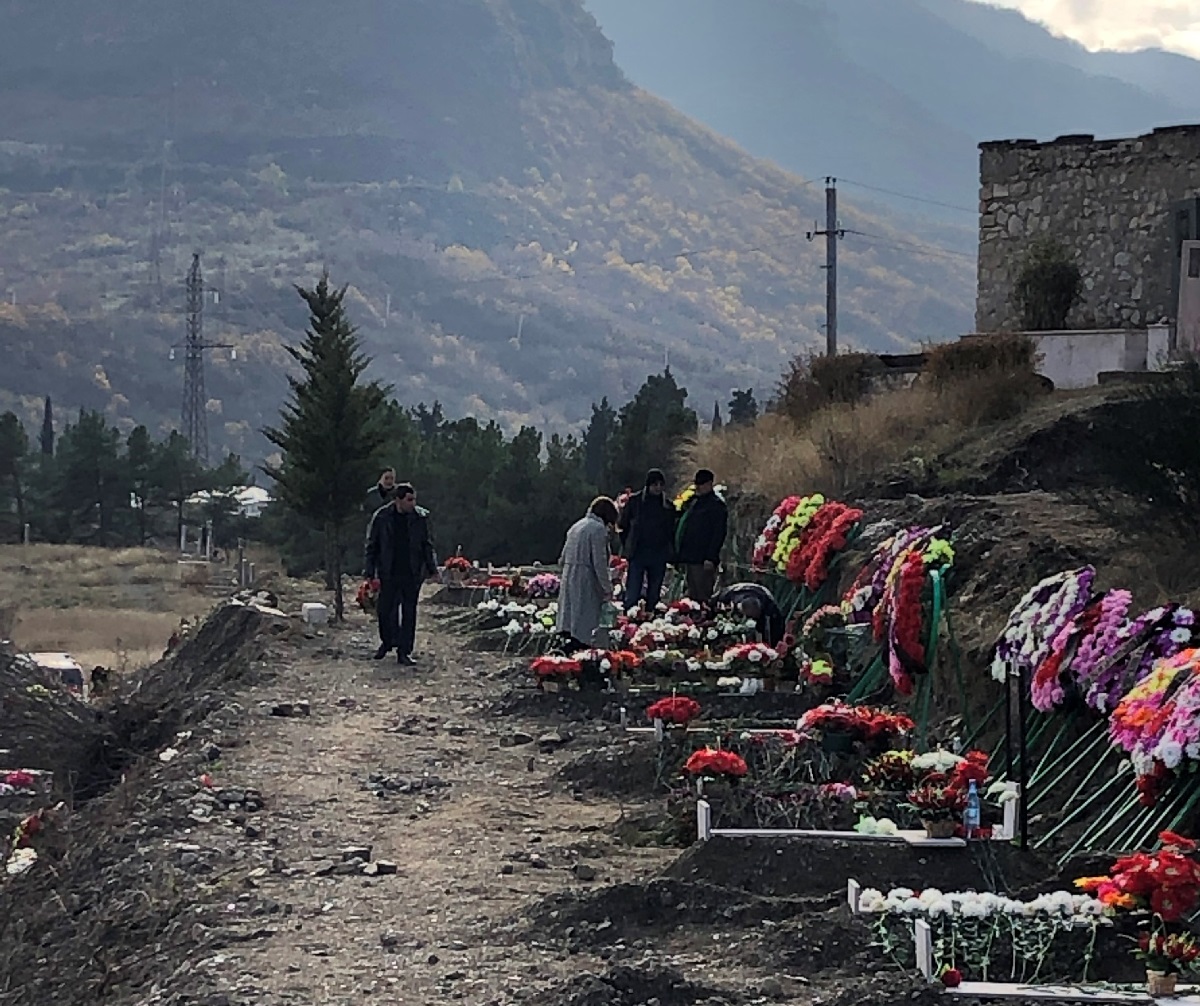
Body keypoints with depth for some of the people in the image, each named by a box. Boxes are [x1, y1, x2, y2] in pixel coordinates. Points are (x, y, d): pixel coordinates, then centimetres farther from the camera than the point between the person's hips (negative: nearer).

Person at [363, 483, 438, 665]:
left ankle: (404, 652, 9)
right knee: (384, 610, 3)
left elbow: (427, 545, 9)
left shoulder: (420, 517, 0)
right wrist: (369, 571, 0)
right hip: (389, 574, -1)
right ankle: (386, 642, 29)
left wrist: (432, 568, 5)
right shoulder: (382, 517, -4)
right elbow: (372, 546, 2)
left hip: (412, 574, 1)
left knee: (409, 613, 3)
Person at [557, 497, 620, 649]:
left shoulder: (576, 526, 15)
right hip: (586, 580, -8)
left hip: (568, 576, 8)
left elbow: (563, 558, 18)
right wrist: (607, 587, -9)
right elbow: (599, 562, -15)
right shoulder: (598, 529, -11)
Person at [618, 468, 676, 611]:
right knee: (632, 594, -9)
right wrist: (627, 547, 1)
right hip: (637, 555, -3)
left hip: (659, 557, 3)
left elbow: (671, 531, 15)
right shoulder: (634, 501, 1)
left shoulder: (668, 506, 9)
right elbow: (622, 526, 7)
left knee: (654, 595, 6)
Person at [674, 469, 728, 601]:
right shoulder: (691, 502, 19)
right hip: (687, 559, 9)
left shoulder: (716, 505, -6)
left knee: (703, 596, -11)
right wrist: (679, 554, 19)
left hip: (702, 561, -9)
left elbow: (718, 534, -14)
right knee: (692, 595, 12)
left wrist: (711, 558, -21)